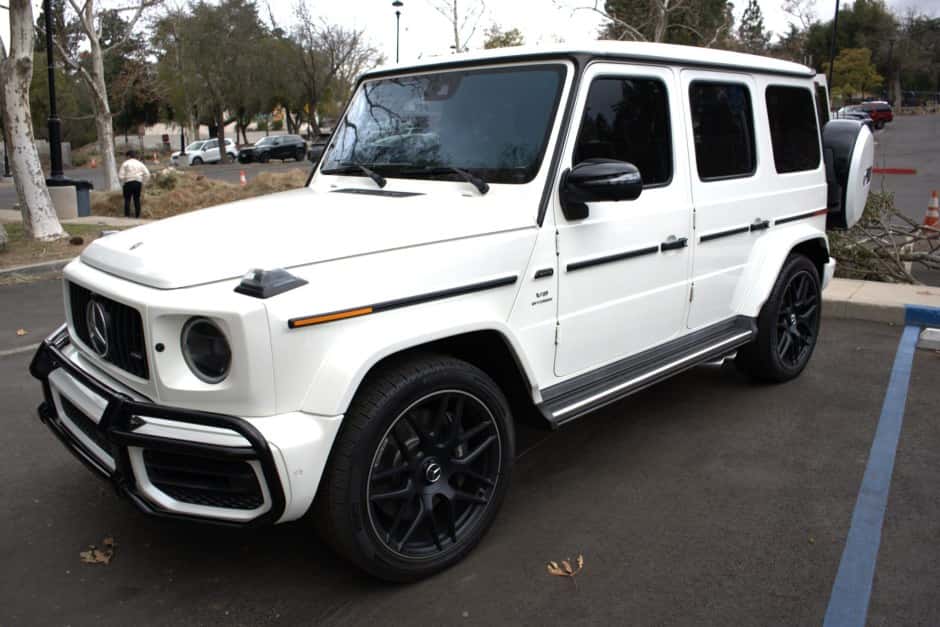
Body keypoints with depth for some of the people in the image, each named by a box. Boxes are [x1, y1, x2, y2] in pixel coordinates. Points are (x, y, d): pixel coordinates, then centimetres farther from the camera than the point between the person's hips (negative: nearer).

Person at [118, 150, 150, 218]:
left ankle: (127, 216, -3)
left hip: (128, 183, -3)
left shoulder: (125, 163, -1)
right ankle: (137, 216, 10)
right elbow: (147, 174, 3)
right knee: (137, 199, 9)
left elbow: (121, 175, -7)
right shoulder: (140, 164, 9)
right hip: (138, 183, 3)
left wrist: (123, 182, 7)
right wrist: (143, 183, 10)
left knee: (127, 199, 1)